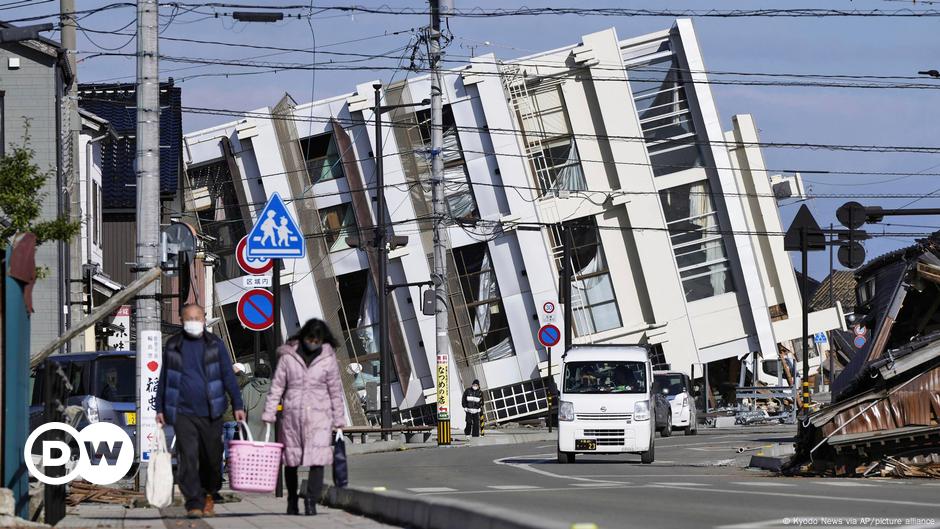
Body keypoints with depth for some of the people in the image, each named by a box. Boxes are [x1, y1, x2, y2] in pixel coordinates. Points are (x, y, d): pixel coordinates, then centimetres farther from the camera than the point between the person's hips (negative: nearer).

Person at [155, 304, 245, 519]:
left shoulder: (215, 345, 6)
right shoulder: (173, 346, 9)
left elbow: (228, 376, 5)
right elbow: (164, 378, 16)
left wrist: (237, 405, -2)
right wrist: (160, 409, 13)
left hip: (210, 412, 0)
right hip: (183, 412, 0)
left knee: (212, 458, 6)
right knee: (188, 458, -11)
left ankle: (208, 496, 28)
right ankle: (194, 504, -12)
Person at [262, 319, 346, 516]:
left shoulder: (328, 359, 4)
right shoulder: (288, 356, 3)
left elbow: (335, 392, 7)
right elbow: (277, 387, 4)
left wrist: (339, 422, 6)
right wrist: (268, 416, -2)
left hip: (319, 415, -1)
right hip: (292, 415, 1)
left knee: (317, 459, -14)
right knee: (290, 460, 8)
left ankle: (311, 501, -15)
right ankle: (292, 501, 22)